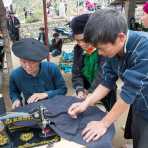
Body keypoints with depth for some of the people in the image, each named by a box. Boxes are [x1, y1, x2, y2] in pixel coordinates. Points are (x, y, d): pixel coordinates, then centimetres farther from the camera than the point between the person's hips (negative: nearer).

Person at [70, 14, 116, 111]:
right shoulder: (78, 49, -2)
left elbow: (103, 74, -26)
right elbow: (76, 73, -2)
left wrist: (90, 93, -30)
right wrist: (80, 90, -17)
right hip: (87, 92, 5)